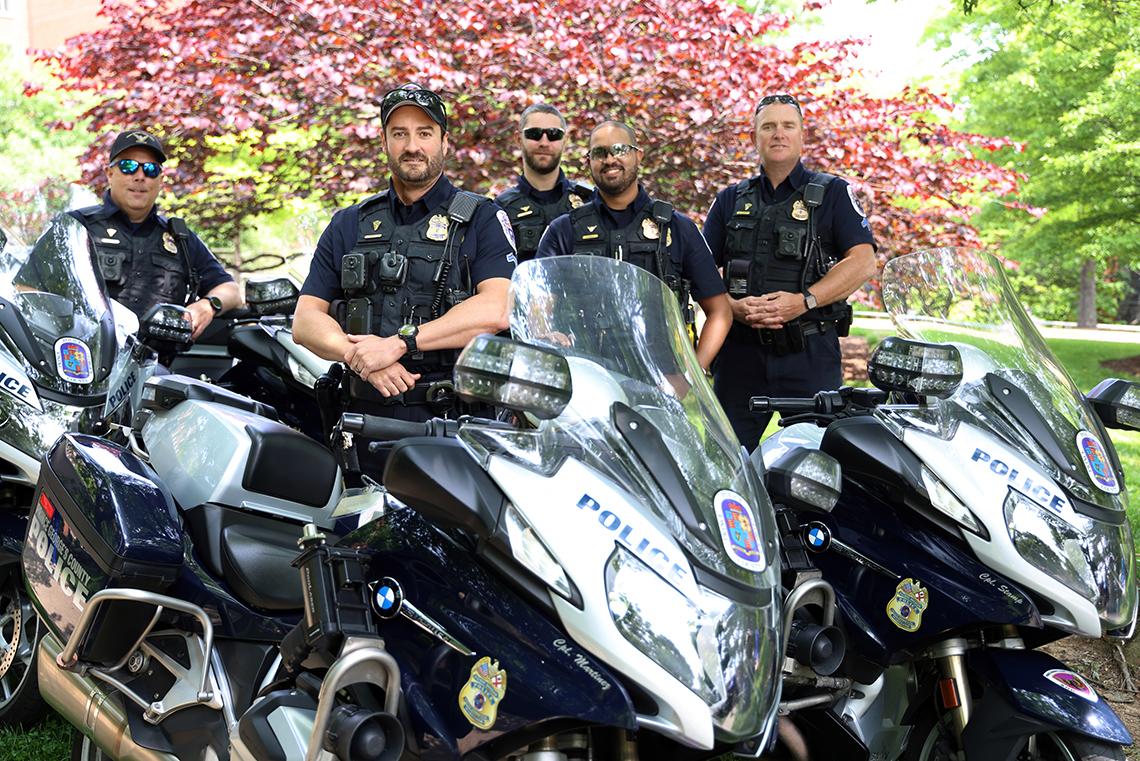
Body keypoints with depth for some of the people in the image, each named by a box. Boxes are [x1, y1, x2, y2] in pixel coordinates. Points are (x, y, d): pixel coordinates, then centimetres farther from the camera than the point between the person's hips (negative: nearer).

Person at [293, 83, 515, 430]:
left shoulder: (482, 218, 8)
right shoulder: (348, 225, 20)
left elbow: (497, 310, -9)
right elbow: (305, 321, 12)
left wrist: (399, 343, -15)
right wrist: (359, 353, -9)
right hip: (367, 419, 3)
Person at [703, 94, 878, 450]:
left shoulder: (832, 193, 8)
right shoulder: (730, 200, 16)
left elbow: (863, 263, -4)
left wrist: (803, 301, -16)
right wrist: (734, 307, -9)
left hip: (811, 353, -2)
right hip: (741, 351, 2)